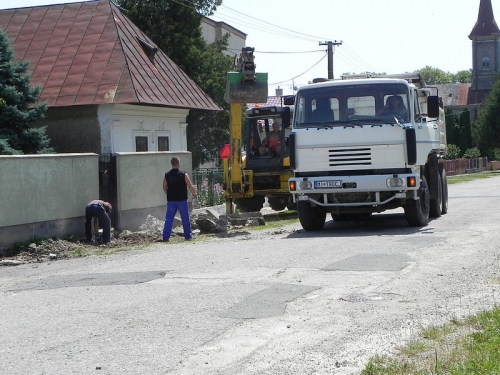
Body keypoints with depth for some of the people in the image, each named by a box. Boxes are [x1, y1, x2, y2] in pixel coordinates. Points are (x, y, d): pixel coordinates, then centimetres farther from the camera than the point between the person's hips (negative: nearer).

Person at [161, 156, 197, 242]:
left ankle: (165, 237, 1)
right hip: (182, 200, -2)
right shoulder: (183, 174, -8)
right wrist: (194, 193, 12)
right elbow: (190, 186, -7)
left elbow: (164, 188, 9)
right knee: (185, 218, 9)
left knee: (169, 218, 5)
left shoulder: (167, 175, 1)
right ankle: (188, 235, 15)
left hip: (171, 200, 3)